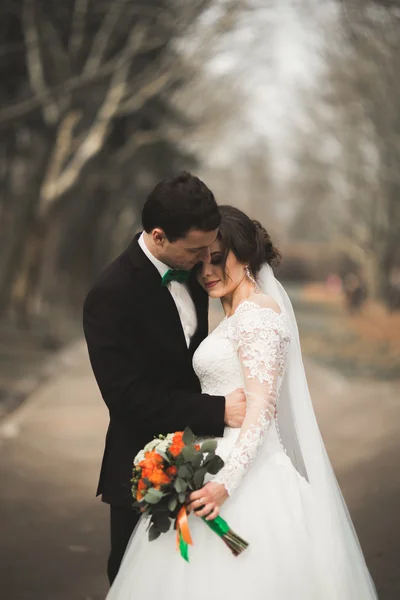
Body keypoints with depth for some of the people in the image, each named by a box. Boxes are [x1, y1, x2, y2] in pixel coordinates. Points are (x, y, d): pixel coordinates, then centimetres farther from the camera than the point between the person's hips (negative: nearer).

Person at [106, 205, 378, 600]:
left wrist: (227, 482, -25)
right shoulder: (235, 318, 17)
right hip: (217, 466, 9)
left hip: (244, 469, -9)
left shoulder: (258, 313, -12)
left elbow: (262, 406, -19)